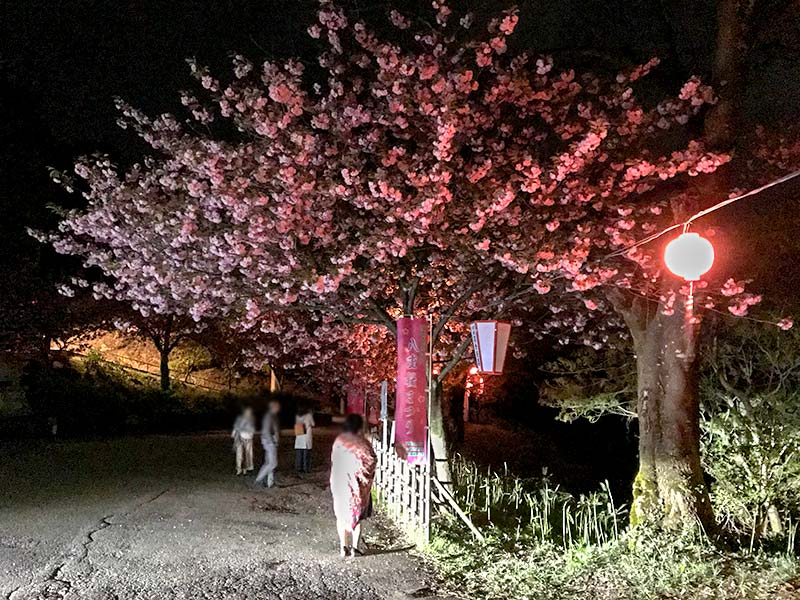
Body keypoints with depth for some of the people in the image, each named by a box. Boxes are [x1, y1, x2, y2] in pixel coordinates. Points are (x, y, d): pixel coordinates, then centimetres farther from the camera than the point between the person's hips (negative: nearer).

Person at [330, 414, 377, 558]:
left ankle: (343, 547, 16)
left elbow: (334, 460, 3)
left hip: (339, 483, 3)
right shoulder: (361, 442, -16)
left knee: (342, 515, 15)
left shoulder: (338, 440, -3)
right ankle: (355, 547, 9)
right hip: (355, 483, -3)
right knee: (357, 515, 10)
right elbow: (371, 461, -19)